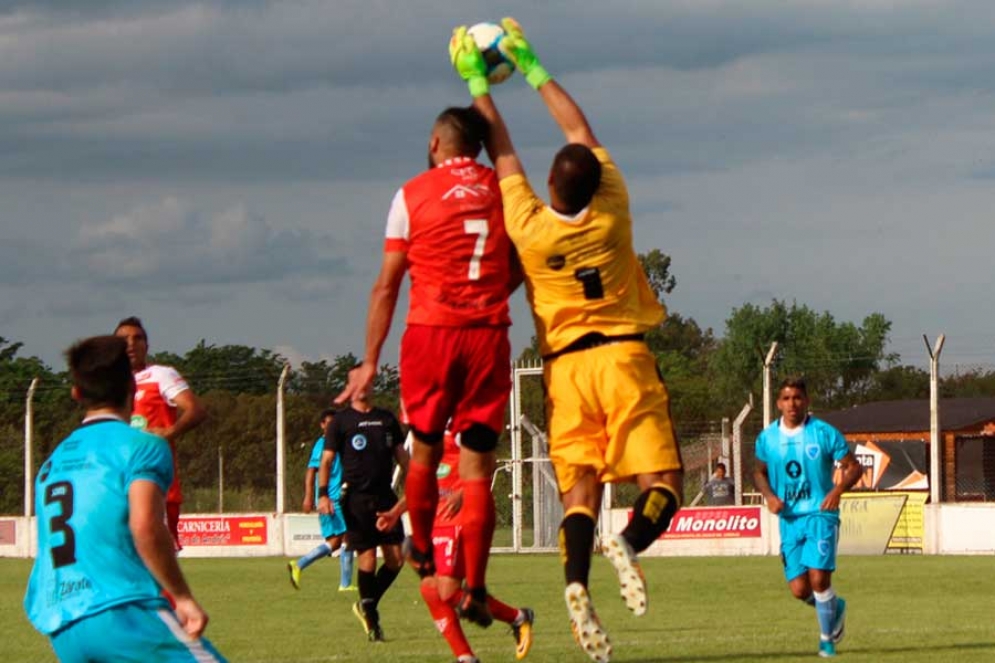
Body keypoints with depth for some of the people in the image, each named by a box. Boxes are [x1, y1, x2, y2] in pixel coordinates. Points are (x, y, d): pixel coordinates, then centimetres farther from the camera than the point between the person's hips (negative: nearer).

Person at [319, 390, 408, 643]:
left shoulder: (387, 419, 15)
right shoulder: (340, 421, 2)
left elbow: (401, 455, 19)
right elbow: (326, 460, -2)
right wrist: (323, 494, -14)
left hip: (385, 496, 5)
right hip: (356, 497, -5)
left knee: (396, 559, -2)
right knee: (367, 559, -7)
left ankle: (367, 605, 19)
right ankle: (371, 619, 6)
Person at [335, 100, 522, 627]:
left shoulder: (413, 195, 2)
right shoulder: (503, 192, 8)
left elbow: (387, 286, 2)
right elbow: (520, 269, 15)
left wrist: (370, 363, 6)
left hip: (430, 331, -1)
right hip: (489, 334, 1)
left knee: (425, 450, 18)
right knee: (477, 467, 0)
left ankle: (422, 551, 33)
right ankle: (474, 588, -7)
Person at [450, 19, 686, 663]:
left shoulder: (528, 227, -5)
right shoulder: (612, 213, -4)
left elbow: (503, 152, 8)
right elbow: (582, 131, 7)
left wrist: (478, 82, 20)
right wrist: (532, 68, 15)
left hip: (566, 365, 1)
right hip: (623, 356, -1)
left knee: (580, 490, -1)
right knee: (663, 478, -2)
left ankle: (577, 579, -27)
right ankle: (633, 540, -34)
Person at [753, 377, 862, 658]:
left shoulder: (824, 433, -6)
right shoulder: (767, 438, 5)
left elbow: (853, 466, 0)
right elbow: (759, 472, 20)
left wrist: (838, 490, -18)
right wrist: (769, 496, 0)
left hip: (820, 514, -3)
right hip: (789, 519, 3)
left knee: (818, 577, -17)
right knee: (799, 589, -3)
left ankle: (827, 638, 4)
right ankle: (835, 608, 30)